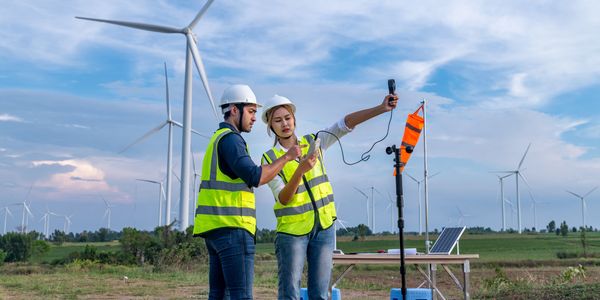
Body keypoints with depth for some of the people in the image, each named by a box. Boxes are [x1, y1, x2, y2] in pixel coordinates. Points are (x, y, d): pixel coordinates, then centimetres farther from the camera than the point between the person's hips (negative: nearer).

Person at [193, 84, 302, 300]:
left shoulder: (217, 138, 22)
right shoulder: (230, 138, -10)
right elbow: (254, 177, -21)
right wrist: (287, 157, -14)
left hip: (214, 227, 10)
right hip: (232, 227, -10)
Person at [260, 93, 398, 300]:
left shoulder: (313, 142, 6)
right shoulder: (270, 158, -4)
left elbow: (344, 124, -6)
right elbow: (283, 199, -15)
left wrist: (381, 108, -16)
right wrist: (300, 170, -31)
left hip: (324, 227, 3)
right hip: (292, 230, -3)